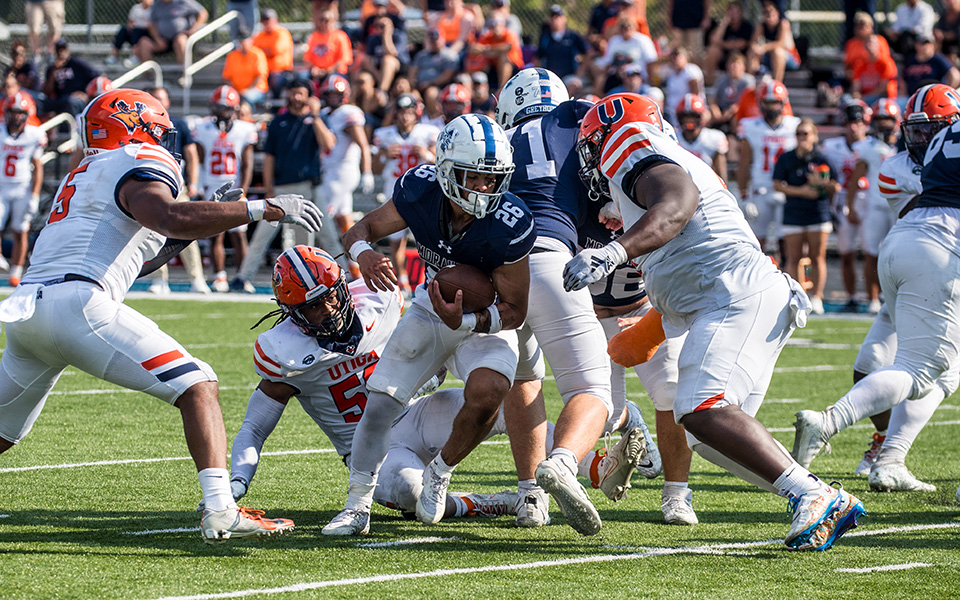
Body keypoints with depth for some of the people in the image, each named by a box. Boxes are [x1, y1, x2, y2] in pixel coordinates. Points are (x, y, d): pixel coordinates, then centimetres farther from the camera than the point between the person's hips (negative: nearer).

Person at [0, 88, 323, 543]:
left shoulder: (81, 177, 30)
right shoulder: (137, 166, 4)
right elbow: (170, 219, -17)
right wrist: (261, 210, -14)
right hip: (76, 303, -8)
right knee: (198, 387, -6)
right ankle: (220, 512, -20)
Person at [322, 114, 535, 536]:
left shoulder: (509, 227, -32)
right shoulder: (421, 192, -22)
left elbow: (514, 310, -22)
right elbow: (364, 228, -5)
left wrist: (464, 322, -39)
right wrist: (362, 253, -30)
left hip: (487, 322, -3)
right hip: (431, 311, 3)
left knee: (488, 392, -30)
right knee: (378, 402, -7)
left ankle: (441, 471, -1)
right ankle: (357, 508, 8)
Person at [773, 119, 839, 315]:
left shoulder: (822, 158, 3)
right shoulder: (786, 159, 4)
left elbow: (836, 188, 6)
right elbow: (778, 185, -2)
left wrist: (822, 184, -14)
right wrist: (801, 191, -13)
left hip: (818, 213, 0)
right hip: (793, 214, 0)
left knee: (817, 257, 1)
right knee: (793, 258, -2)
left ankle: (816, 297, 7)